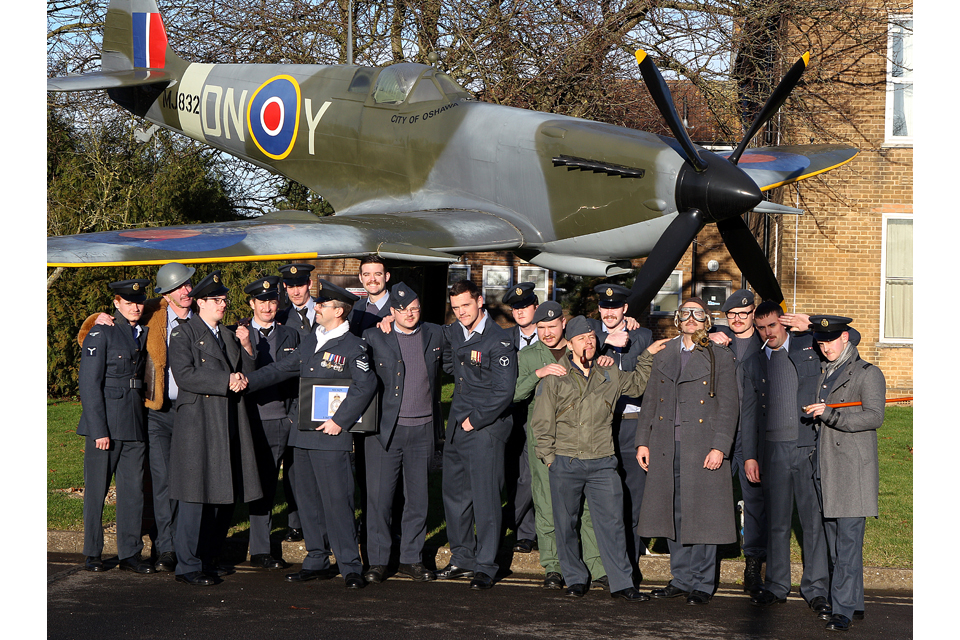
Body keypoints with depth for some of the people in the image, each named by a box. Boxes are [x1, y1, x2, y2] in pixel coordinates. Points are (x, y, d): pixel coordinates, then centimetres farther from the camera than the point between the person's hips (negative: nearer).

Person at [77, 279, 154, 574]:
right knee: (96, 489, 2)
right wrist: (99, 430, -15)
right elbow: (89, 385, -10)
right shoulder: (100, 334, -6)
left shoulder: (144, 334, 12)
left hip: (135, 423, 5)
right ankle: (92, 553, 12)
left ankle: (130, 553, 10)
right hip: (104, 420, -5)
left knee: (133, 488, 4)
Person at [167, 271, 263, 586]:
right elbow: (185, 375, -15)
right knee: (196, 496, -7)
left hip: (229, 426, 7)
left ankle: (209, 558, 18)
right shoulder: (183, 334, -2)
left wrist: (243, 363, -4)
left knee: (226, 496, 7)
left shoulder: (229, 336, 21)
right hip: (197, 426, -7)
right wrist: (226, 381, -17)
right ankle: (188, 566, -2)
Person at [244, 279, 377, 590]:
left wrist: (339, 420, -18)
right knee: (308, 500, 11)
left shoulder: (352, 346, -7)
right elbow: (282, 368, 18)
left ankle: (350, 567, -2)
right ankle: (317, 561, 20)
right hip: (303, 435, 8)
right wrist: (249, 381, 5)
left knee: (337, 501, -8)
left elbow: (366, 384, -16)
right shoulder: (310, 342, 16)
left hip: (332, 436, -8)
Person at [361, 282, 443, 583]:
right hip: (385, 429, -2)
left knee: (418, 497, 7)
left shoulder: (435, 334, 7)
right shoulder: (373, 337, -1)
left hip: (422, 429, 2)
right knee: (379, 496, -1)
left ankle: (412, 558, 18)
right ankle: (377, 561, 7)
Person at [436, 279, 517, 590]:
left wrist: (475, 420, -12)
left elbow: (504, 392, -16)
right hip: (457, 424, 7)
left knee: (485, 497, -6)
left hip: (485, 426, -7)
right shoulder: (452, 333, 8)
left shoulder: (498, 341, -13)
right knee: (454, 493, 12)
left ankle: (486, 566, 1)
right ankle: (462, 558, 24)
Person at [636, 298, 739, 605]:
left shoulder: (720, 357, 3)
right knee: (674, 515, 6)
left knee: (702, 516, -2)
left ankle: (702, 583, 6)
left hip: (703, 448, -4)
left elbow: (728, 407, -3)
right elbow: (649, 403, 17)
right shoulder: (663, 357, 16)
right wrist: (643, 441, 8)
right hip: (666, 448, 4)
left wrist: (719, 447, -11)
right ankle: (682, 579, 16)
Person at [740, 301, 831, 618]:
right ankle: (777, 586, 17)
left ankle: (816, 588, 6)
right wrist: (749, 455, 8)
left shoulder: (811, 346, 6)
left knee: (815, 519, -2)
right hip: (774, 450, 2)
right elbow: (749, 413, 15)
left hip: (810, 445, -2)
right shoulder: (753, 364, 14)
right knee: (777, 522, 7)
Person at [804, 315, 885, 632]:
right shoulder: (820, 373, 18)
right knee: (835, 541, 8)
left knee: (848, 540, -10)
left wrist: (829, 414, -18)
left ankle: (843, 609, -11)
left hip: (853, 469, -7)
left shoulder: (867, 373, -2)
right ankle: (855, 604, 15)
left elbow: (873, 416, -15)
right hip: (825, 468, 7)